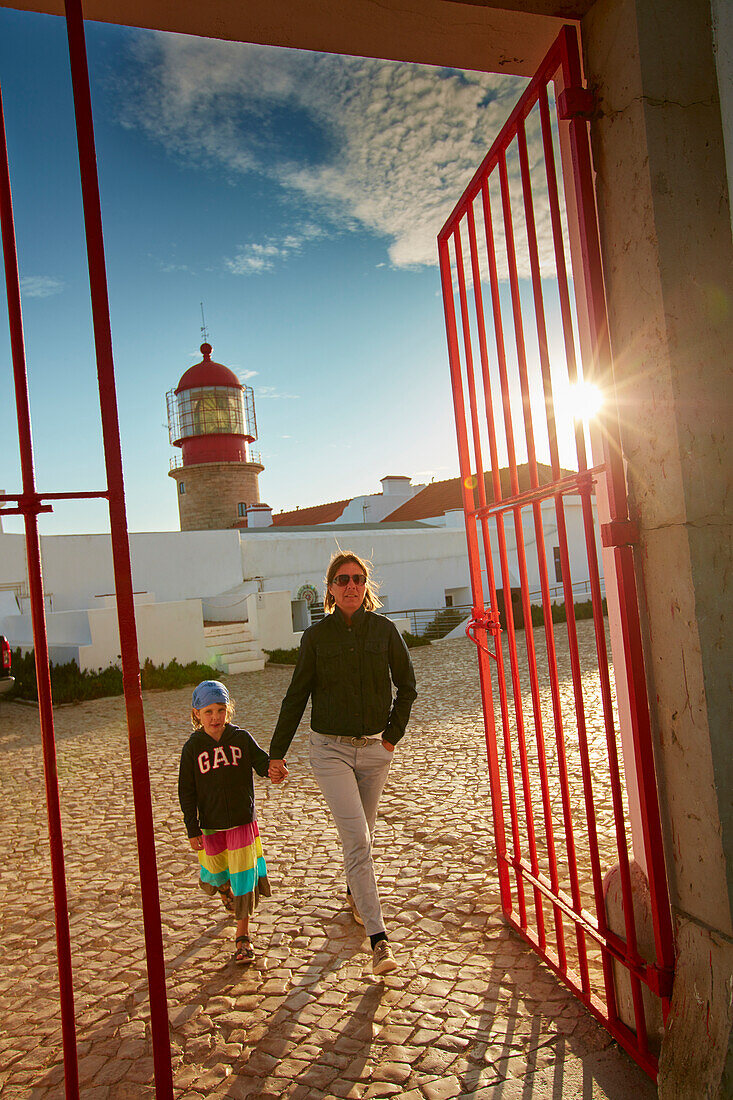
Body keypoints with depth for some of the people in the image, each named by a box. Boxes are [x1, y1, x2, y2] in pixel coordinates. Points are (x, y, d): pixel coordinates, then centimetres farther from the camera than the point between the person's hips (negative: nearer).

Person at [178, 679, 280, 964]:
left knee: (244, 876, -2)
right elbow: (186, 790, -2)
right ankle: (226, 893, 53)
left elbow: (261, 761, -2)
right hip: (211, 825, 1)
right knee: (214, 874, 17)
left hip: (242, 820, -1)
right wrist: (192, 829, -4)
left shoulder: (241, 738, -6)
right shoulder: (193, 747, -6)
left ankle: (242, 935, 12)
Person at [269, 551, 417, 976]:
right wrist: (277, 752, 3)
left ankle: (354, 892, 46)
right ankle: (379, 938, -6)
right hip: (331, 749, -2)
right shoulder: (317, 635, -5)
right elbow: (297, 696, 1)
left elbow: (407, 686, 7)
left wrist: (393, 734, 1)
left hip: (374, 749, 2)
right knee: (357, 838, -11)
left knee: (363, 834, 18)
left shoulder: (384, 629, -2)